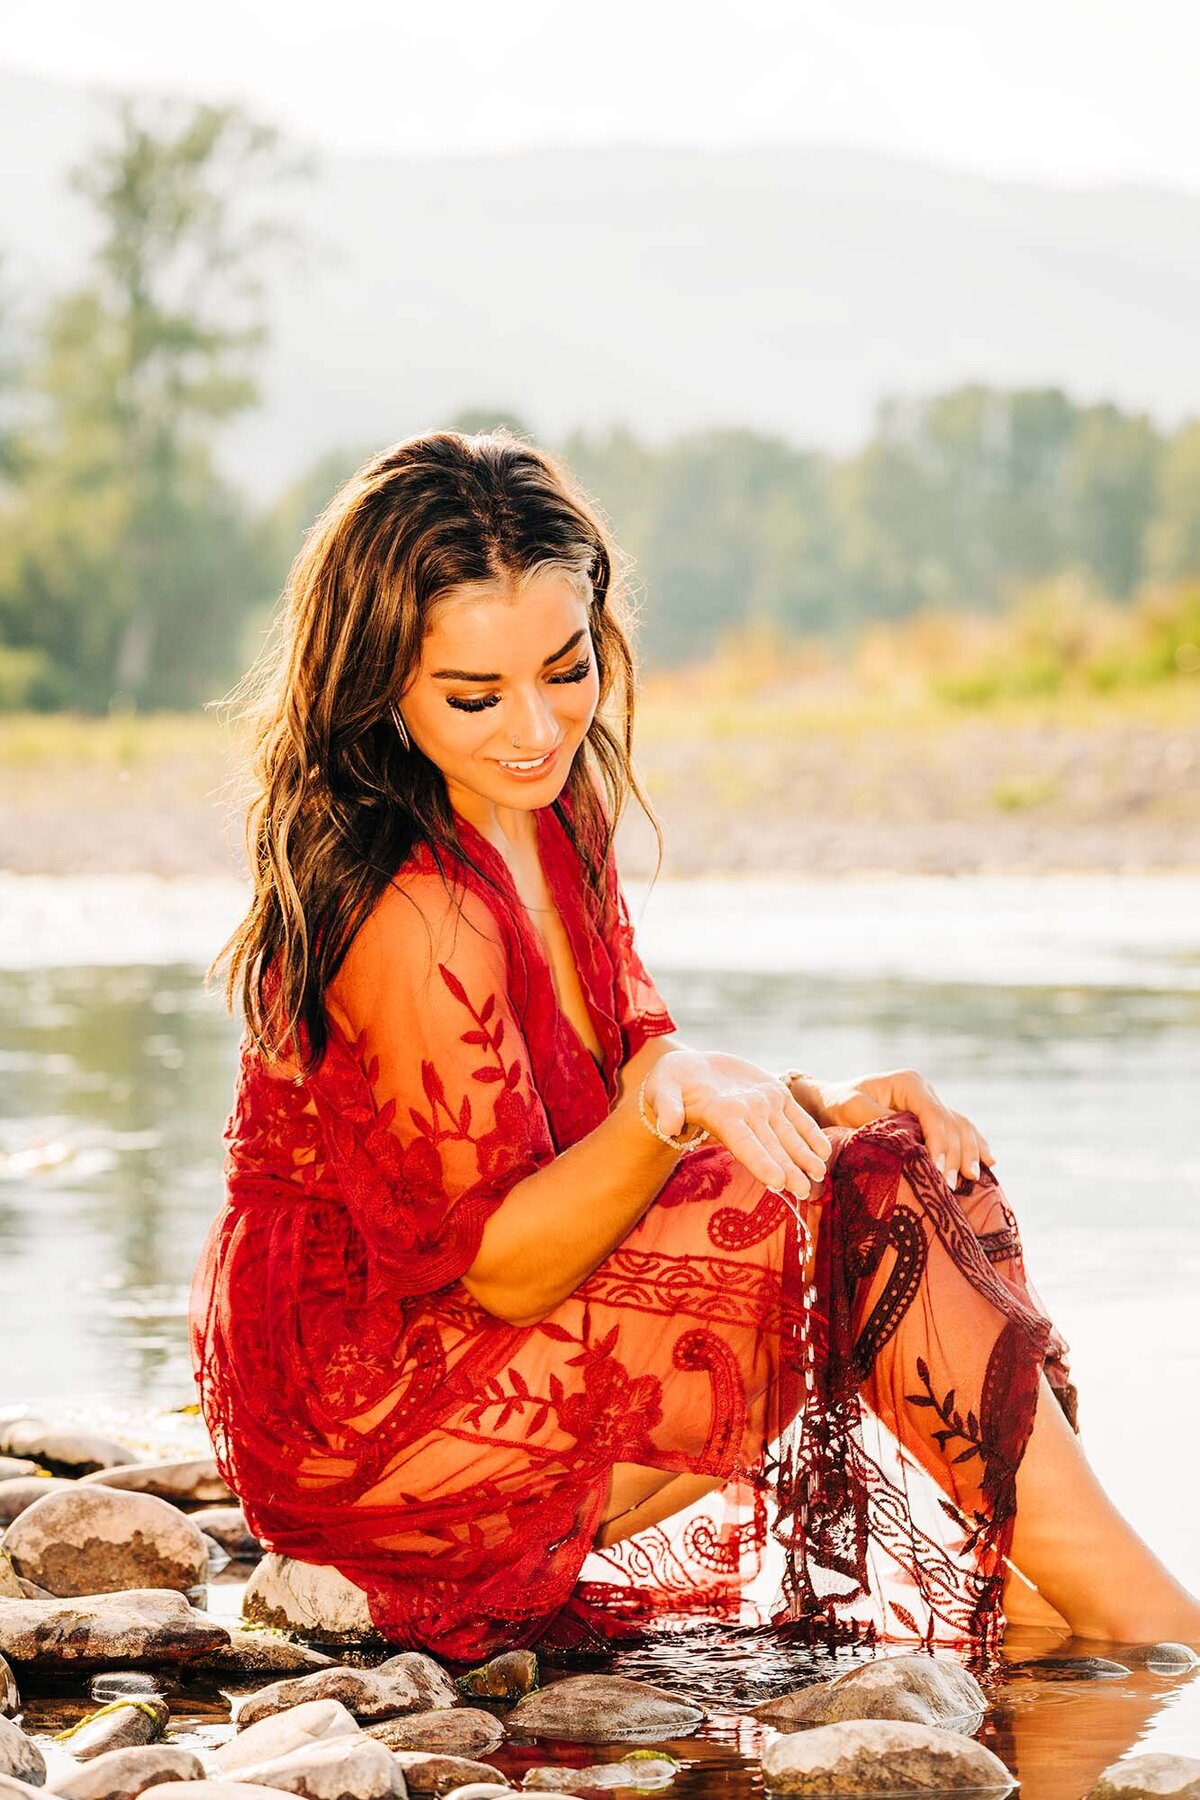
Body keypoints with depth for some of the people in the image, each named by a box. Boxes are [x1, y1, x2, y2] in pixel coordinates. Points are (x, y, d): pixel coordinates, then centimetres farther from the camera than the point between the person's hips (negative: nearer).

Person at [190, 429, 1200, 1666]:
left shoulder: (548, 819, 5)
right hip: (353, 1413, -9)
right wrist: (668, 1096, -37)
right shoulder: (413, 914, -24)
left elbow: (643, 1067, 8)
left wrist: (821, 1102, -11)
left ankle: (1030, 1602, -10)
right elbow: (503, 1269, -22)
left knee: (907, 1150, -1)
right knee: (859, 1208, -19)